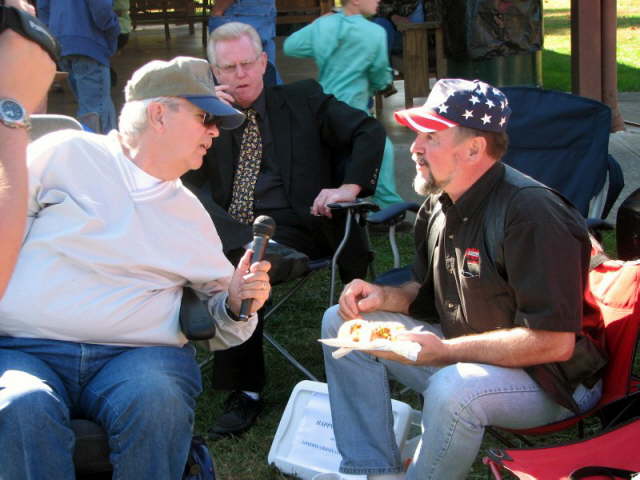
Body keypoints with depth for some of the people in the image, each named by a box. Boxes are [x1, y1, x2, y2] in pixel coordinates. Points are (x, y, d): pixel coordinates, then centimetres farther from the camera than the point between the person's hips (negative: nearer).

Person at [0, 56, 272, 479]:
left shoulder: (192, 216, 22)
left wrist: (235, 306, 2)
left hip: (141, 354, 3)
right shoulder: (67, 154, 9)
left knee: (158, 403, -33)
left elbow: (217, 328, 25)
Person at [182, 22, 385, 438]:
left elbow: (371, 131, 5)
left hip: (291, 227, -3)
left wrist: (350, 187, -9)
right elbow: (185, 180, 9)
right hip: (230, 229, 3)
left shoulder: (303, 99, 13)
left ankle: (247, 389, -21)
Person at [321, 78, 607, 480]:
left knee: (452, 390, -40)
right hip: (462, 356, 9)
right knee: (342, 323, 3)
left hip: (549, 382, -9)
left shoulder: (531, 213, -25)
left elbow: (554, 342, -29)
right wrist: (385, 297, -5)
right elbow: (429, 293, 18)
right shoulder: (439, 205, 3)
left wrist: (442, 350, -27)